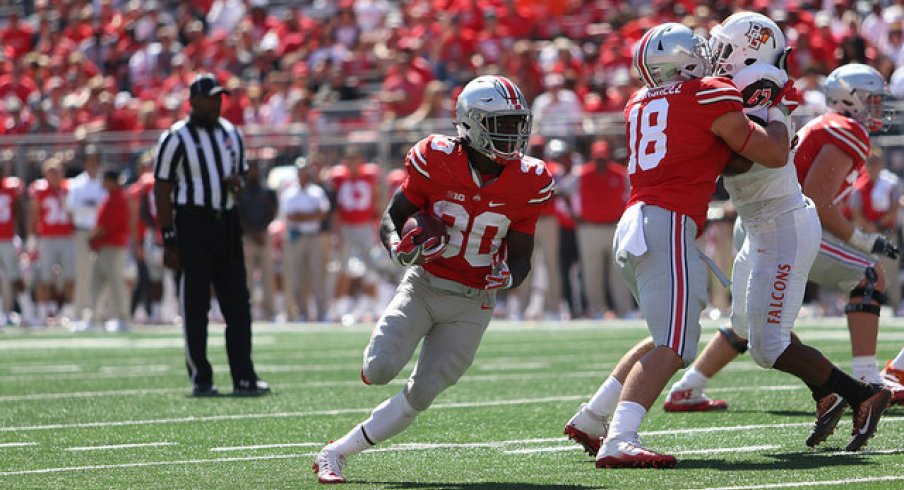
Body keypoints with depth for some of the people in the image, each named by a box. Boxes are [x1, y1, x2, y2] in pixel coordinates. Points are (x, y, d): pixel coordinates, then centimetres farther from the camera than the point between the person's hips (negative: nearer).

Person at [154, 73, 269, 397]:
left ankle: (244, 378, 5)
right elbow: (163, 191, -6)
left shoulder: (231, 134, 14)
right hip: (193, 222, -6)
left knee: (238, 304, 3)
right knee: (195, 306, -2)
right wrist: (169, 240, -12)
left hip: (228, 223, 6)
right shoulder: (177, 138, -5)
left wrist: (238, 182, -1)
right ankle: (200, 379, 4)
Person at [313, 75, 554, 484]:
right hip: (423, 285, -1)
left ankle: (335, 454, 7)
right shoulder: (437, 160, -12)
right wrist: (397, 246, -23)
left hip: (471, 303, 2)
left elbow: (520, 257, 1)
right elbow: (391, 218, 0)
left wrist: (507, 277, -22)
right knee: (380, 370, -23)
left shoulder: (527, 183, -7)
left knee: (420, 395, -6)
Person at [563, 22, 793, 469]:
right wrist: (776, 113, 25)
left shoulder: (640, 103, 18)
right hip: (668, 226, -8)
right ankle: (619, 441, -29)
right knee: (672, 348, -14)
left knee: (668, 339, 22)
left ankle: (591, 418, 20)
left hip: (631, 227, 8)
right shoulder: (711, 97, -2)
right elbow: (774, 155, 5)